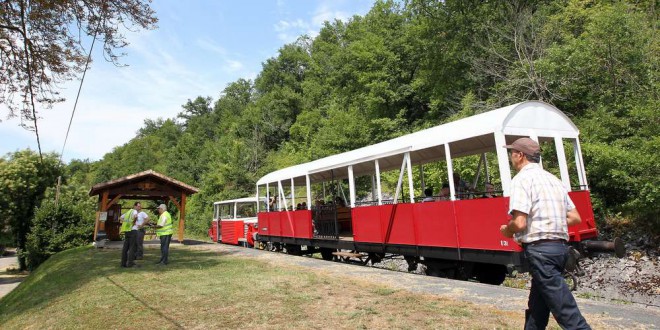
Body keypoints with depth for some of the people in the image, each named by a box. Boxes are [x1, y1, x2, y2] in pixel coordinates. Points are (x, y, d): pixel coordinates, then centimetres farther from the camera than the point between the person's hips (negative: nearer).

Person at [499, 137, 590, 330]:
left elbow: (519, 223, -21)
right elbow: (575, 218, 15)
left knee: (566, 310, -5)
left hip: (540, 249, -9)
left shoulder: (522, 179, -11)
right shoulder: (553, 179, 16)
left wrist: (506, 231, -1)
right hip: (559, 246, 9)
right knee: (537, 305, 19)